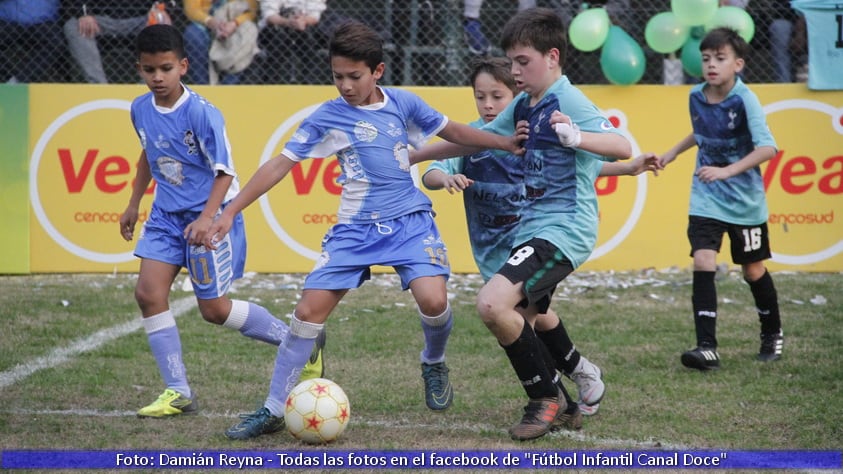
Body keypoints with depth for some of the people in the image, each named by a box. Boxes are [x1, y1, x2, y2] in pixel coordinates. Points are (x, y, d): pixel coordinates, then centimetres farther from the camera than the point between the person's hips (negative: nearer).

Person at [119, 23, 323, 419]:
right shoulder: (141, 110, -1)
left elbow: (224, 172, -17)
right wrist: (134, 204, 24)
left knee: (213, 309, -1)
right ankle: (178, 393, -3)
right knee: (148, 292, -9)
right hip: (166, 214, 6)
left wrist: (207, 219, -29)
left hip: (209, 215, -6)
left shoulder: (201, 113, -21)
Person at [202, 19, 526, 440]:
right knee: (309, 310, -9)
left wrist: (506, 143, 13)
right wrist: (230, 211, -8)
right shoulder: (327, 117, -4)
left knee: (433, 300, -22)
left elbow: (452, 131, 16)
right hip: (355, 229, 0)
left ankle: (434, 365, 13)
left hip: (410, 221, 0)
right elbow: (281, 164, -3)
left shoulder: (402, 103, 1)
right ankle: (274, 409, 3)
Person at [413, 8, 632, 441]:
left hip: (563, 229, -10)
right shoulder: (524, 106, 13)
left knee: (493, 304, -23)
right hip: (531, 227, 10)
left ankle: (546, 398, -7)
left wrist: (576, 137, -42)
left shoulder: (568, 101, -12)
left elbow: (622, 147, -24)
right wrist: (409, 157, 30)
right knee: (515, 327, 12)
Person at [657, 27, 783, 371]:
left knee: (753, 269, 10)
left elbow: (767, 148, -28)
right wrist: (674, 152, 21)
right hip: (706, 199, 3)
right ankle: (707, 347, -18)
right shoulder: (697, 97, -1)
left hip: (745, 200, -3)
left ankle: (772, 334, 35)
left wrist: (727, 171, -35)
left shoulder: (744, 100, -18)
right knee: (702, 261, -15)